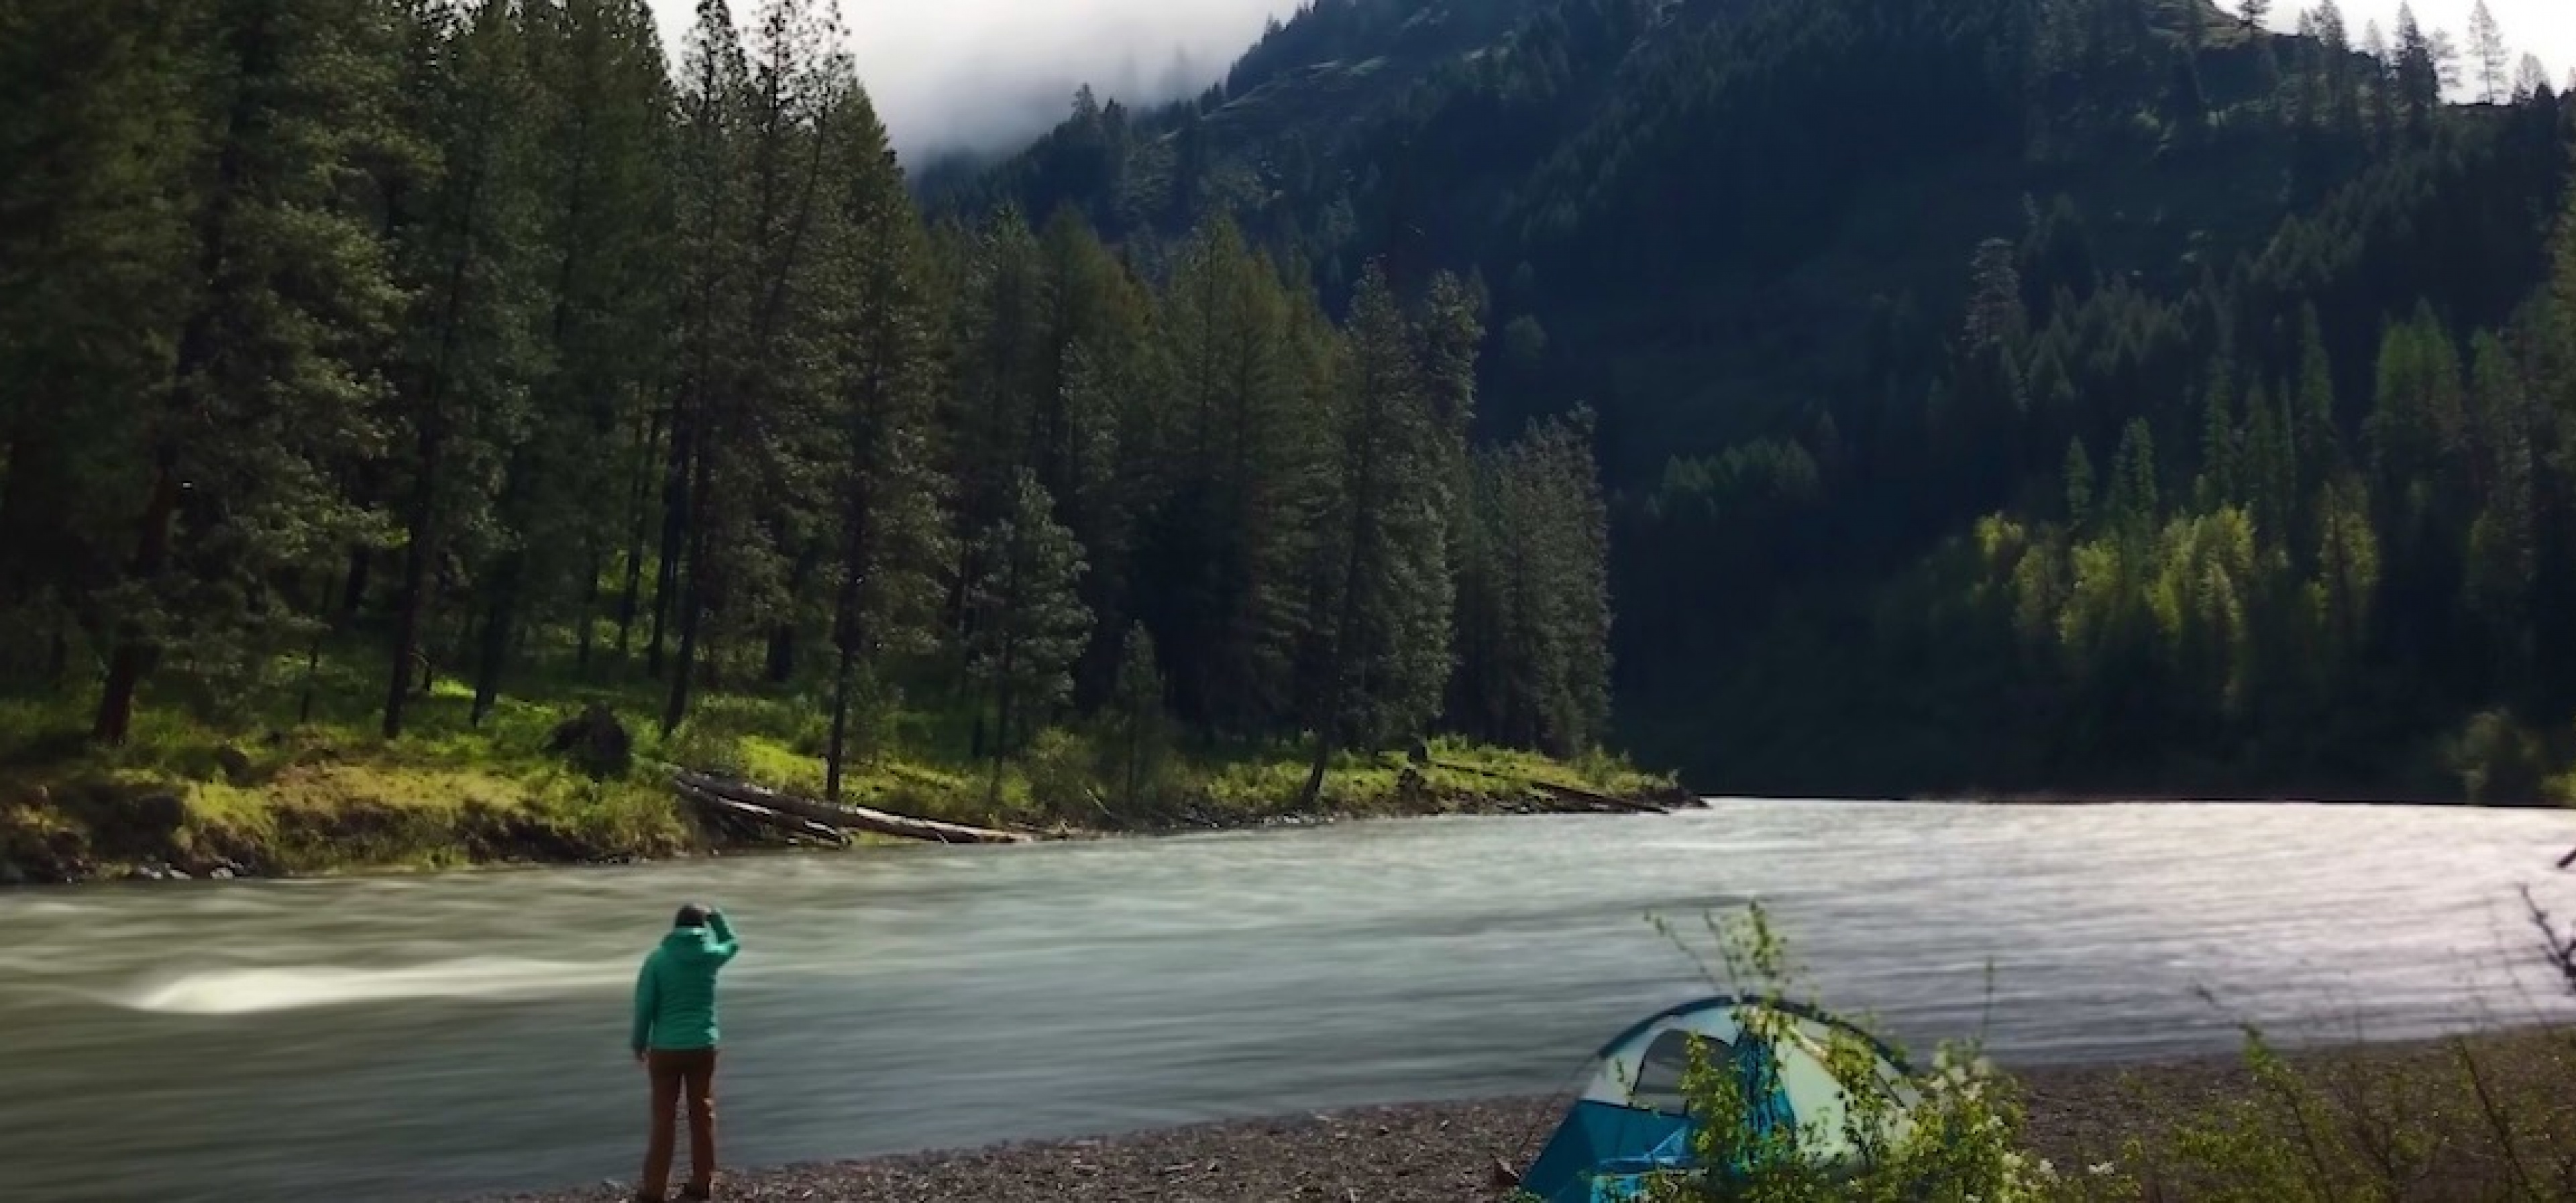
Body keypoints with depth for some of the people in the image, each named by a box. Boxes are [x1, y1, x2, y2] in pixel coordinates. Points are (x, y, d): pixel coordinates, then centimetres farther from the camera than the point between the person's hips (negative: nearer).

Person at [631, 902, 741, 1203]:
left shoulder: (658, 958, -8)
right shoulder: (711, 955, -2)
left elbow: (645, 1004, -6)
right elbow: (733, 944, 23)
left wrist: (639, 1043, 6)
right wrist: (714, 916, 20)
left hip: (667, 1049, -2)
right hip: (703, 1047, 2)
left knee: (663, 1119, 4)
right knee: (703, 1114, 11)